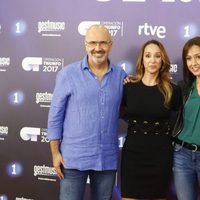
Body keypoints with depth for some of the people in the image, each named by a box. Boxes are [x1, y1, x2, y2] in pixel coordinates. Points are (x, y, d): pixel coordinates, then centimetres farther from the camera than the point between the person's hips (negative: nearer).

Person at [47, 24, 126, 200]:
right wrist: (55, 153, -5)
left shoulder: (120, 75, 3)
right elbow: (55, 115, -2)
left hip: (108, 159, 3)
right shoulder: (68, 74, -4)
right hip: (74, 158, -2)